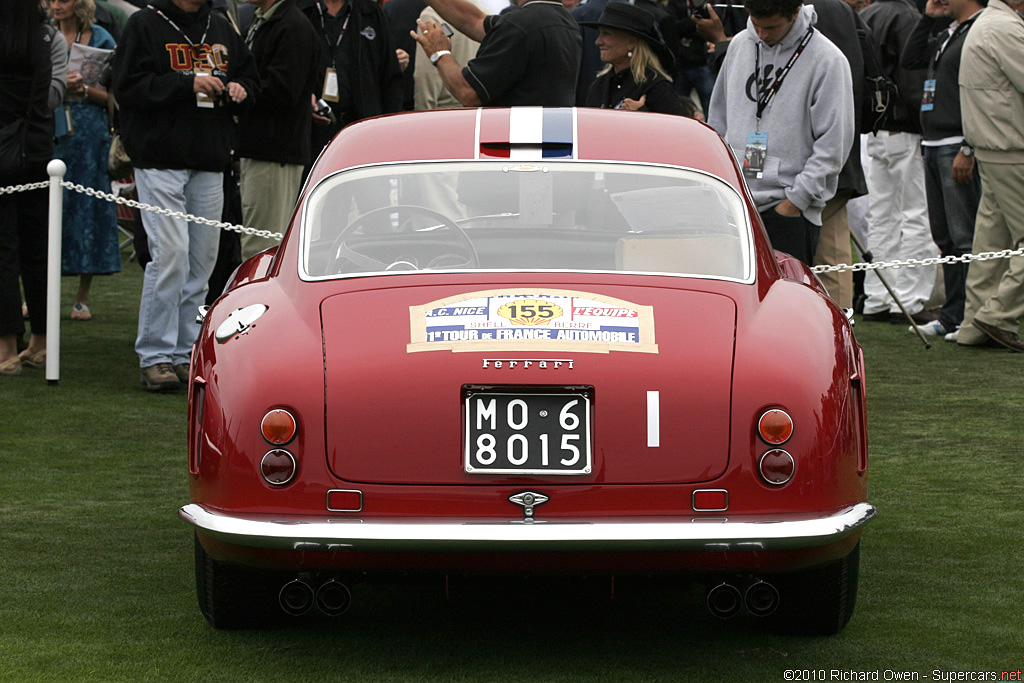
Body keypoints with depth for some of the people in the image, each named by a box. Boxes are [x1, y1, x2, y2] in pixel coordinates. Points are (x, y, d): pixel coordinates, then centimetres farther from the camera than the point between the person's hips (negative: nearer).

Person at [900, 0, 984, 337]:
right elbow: (909, 60, 19)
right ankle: (952, 316, 17)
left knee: (964, 237, -8)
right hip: (933, 145, 10)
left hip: (957, 147, -10)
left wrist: (968, 150, -21)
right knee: (945, 237, 12)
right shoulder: (946, 32, 17)